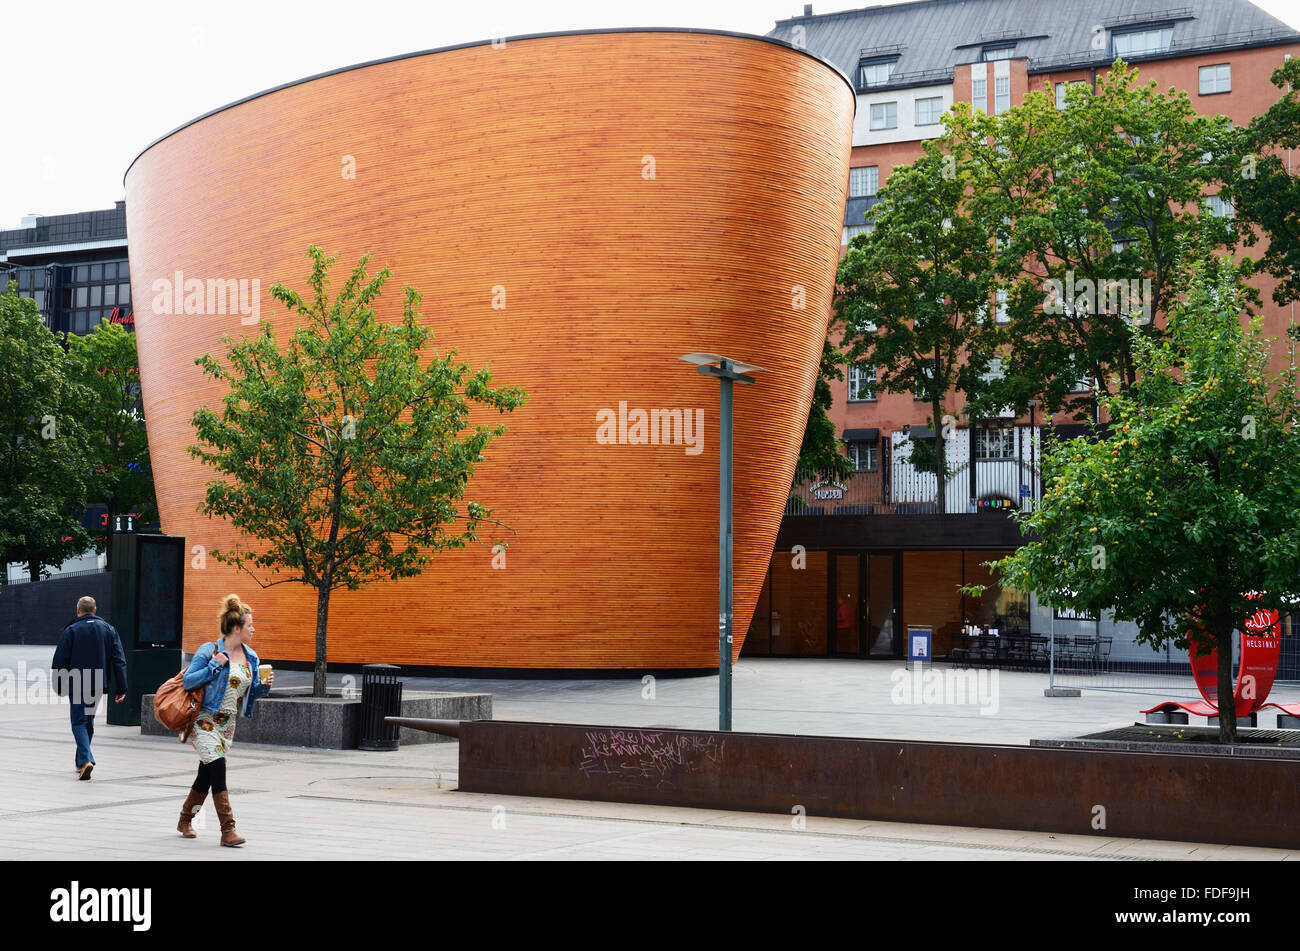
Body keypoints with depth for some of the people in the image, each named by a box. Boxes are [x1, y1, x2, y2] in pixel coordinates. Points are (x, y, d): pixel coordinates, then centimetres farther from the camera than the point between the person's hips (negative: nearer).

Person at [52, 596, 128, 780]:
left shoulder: (71, 630, -3)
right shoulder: (108, 629, 7)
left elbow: (60, 661, -4)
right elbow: (119, 660, 3)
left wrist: (59, 686, 6)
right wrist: (121, 689, 3)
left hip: (76, 684, -4)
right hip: (98, 685, 4)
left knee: (79, 722, -2)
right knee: (89, 721, 18)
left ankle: (85, 760, -21)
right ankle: (81, 762, 26)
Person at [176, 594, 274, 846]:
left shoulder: (251, 657, 7)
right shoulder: (209, 651, -12)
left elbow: (251, 692, 13)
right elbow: (188, 681, -14)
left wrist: (264, 686, -7)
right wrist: (213, 666, -21)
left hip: (227, 725, 7)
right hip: (204, 721, -7)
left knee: (207, 775, 11)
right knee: (218, 769, -17)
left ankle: (185, 820, 30)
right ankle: (228, 829, -17)